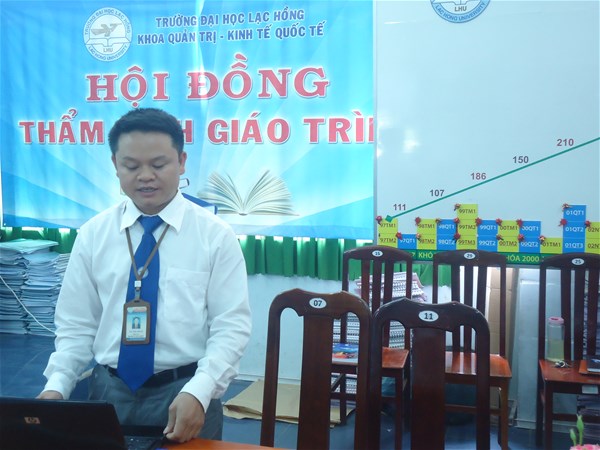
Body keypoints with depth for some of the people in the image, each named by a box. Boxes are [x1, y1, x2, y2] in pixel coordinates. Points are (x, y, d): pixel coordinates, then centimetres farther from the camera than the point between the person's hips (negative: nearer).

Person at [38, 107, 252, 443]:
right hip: (109, 390, 2)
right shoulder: (92, 234, 1)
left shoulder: (216, 235, -6)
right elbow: (76, 325, 4)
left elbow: (232, 327, -10)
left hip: (187, 392, -2)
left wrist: (198, 392, -23)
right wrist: (57, 385, -12)